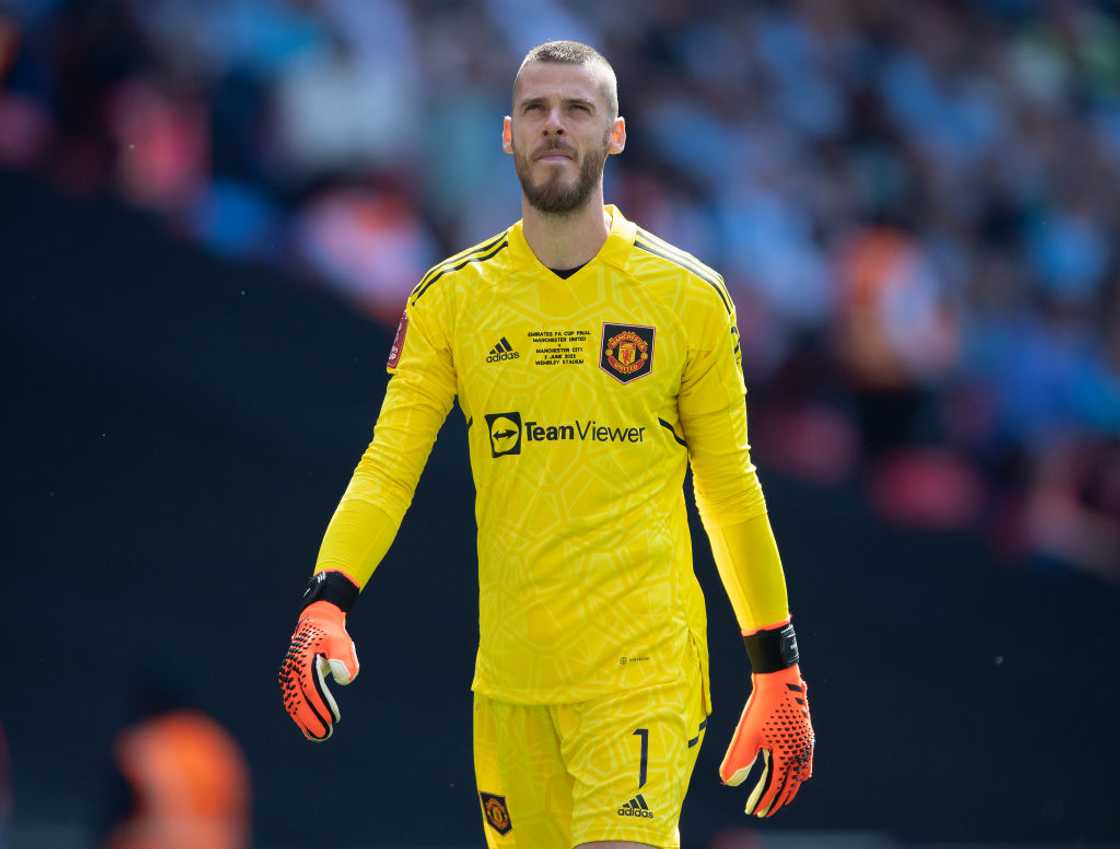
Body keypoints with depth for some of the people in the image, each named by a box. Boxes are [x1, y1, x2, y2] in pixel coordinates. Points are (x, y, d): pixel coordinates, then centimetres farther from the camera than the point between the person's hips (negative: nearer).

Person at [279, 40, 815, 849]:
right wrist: (325, 604, -14)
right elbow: (388, 467, 2)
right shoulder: (452, 297, 6)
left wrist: (779, 673, 8)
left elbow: (732, 492, 9)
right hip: (509, 678, 3)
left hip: (644, 672, -3)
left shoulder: (688, 296, 2)